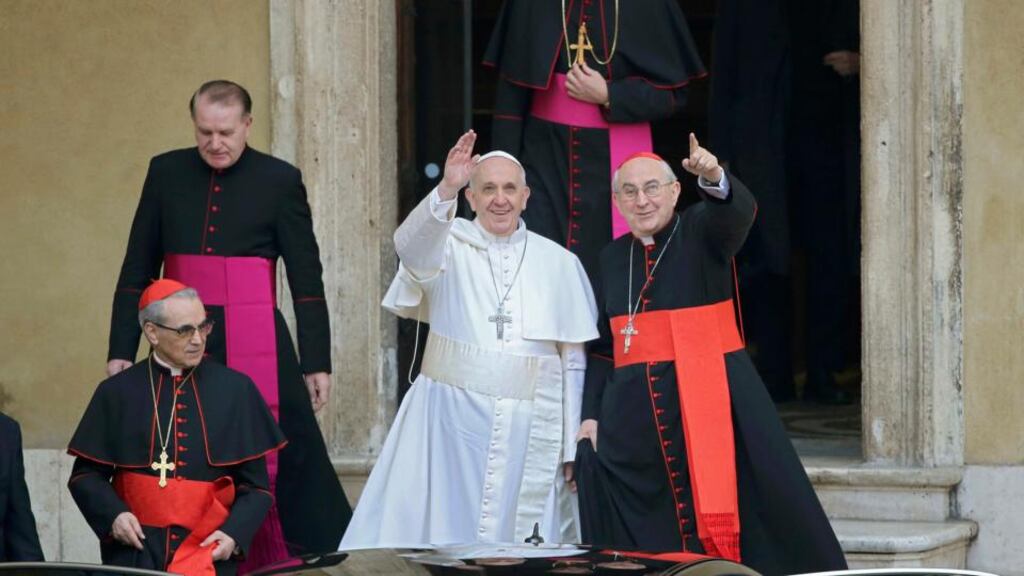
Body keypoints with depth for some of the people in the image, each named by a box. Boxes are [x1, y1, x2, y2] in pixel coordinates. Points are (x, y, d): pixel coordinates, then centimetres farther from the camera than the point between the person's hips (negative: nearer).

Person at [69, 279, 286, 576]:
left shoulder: (236, 390, 5)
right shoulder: (117, 393, 4)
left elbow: (255, 485, 8)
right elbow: (86, 475, 10)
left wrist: (235, 533, -9)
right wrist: (112, 515, -9)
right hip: (134, 551, 0)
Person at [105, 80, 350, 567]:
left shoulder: (280, 180, 0)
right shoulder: (166, 173, 8)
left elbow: (306, 279, 2)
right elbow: (137, 270, 11)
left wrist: (317, 362, -2)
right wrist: (121, 349, 6)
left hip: (256, 346, -3)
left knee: (288, 462, -5)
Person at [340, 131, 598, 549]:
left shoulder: (559, 263, 7)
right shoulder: (449, 245, 3)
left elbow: (574, 359, 8)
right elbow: (412, 246, -22)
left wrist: (574, 446, 5)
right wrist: (446, 189, -40)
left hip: (530, 431, 1)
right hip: (451, 420, -1)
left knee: (519, 544, 2)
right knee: (433, 536, -5)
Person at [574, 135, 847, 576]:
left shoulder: (702, 233, 0)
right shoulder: (613, 258, 13)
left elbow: (738, 213, -24)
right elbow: (602, 347, 18)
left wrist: (714, 180, -45)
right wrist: (591, 414, 9)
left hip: (711, 405, -4)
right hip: (636, 416, 4)